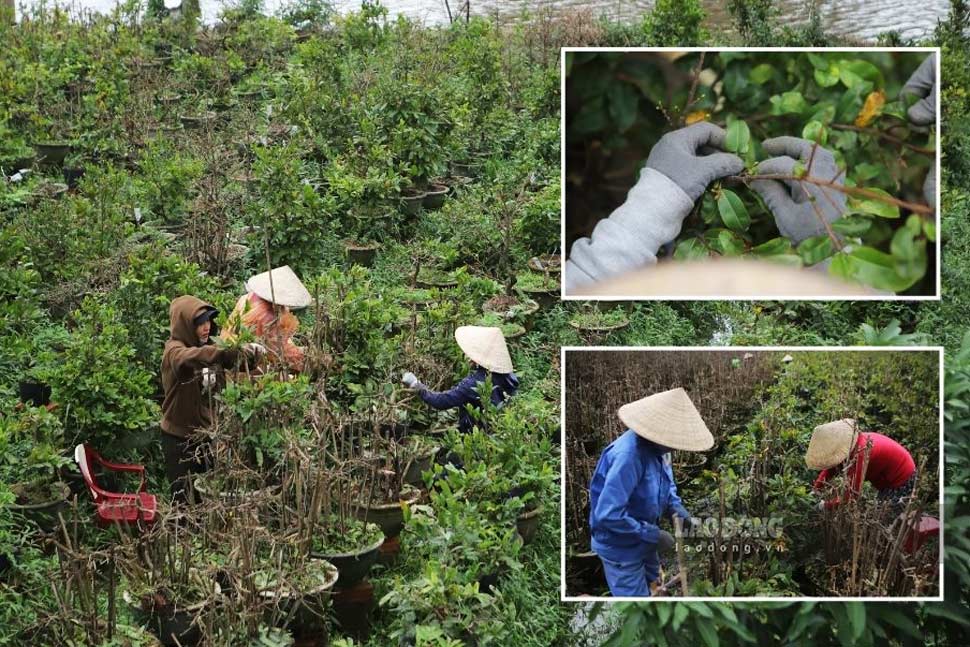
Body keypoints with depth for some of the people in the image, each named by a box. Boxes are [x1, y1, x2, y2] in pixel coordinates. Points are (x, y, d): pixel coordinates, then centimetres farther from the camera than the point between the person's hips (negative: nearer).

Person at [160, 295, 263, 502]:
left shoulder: (209, 344, 4)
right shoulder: (174, 350, -15)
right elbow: (190, 357, -39)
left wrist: (250, 353, -29)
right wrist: (230, 351, -53)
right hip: (179, 437, -5)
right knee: (185, 498, 0)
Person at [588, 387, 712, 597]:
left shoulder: (656, 446, -7)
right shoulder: (629, 455, -35)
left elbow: (666, 482, 14)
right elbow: (608, 514, -37)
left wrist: (675, 505, -7)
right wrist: (652, 534, -27)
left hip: (642, 541, 9)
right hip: (621, 548, -9)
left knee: (650, 585, 29)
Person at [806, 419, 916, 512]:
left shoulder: (860, 453, -38)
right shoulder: (848, 443, -11)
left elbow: (852, 495, -35)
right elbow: (831, 467, 5)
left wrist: (826, 505, -24)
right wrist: (816, 489, -2)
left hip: (901, 481, -8)